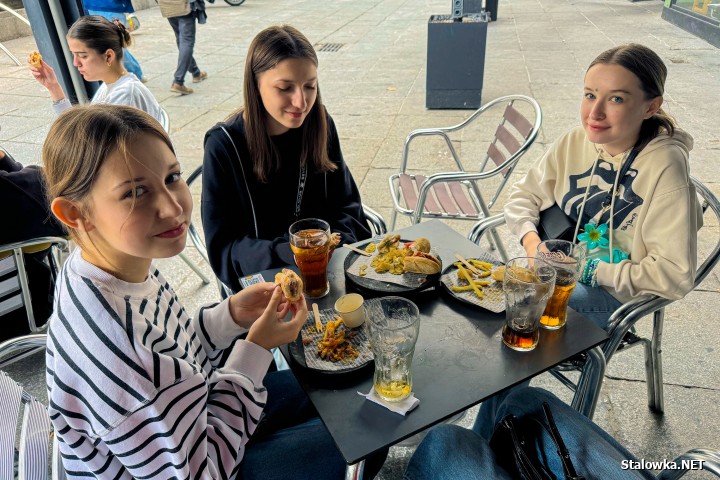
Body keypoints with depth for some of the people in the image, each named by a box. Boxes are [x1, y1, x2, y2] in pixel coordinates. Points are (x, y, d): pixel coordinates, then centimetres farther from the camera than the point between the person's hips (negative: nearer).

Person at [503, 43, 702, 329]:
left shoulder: (663, 167, -22)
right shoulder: (573, 143, -7)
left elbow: (676, 276, -22)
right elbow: (524, 194, 4)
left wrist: (591, 270, -20)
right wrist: (531, 240, -14)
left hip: (613, 294, -5)